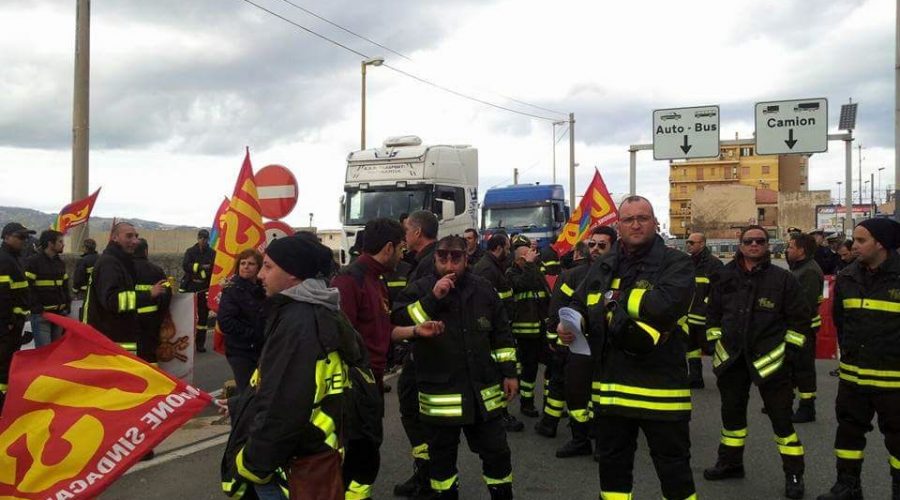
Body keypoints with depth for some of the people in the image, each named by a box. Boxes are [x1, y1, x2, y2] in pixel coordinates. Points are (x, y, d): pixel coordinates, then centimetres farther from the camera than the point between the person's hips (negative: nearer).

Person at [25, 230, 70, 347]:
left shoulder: (60, 262, 15)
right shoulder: (33, 262, -8)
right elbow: (27, 288, -13)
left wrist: (67, 305, 11)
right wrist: (37, 308, -17)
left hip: (59, 313, 7)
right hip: (40, 315, -7)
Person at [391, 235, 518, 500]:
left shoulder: (483, 289, 4)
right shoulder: (419, 289, -5)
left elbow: (502, 334, 10)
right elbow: (396, 323, -18)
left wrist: (509, 372, 6)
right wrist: (432, 298, -22)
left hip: (483, 391, 2)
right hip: (441, 394, -2)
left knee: (496, 451, 13)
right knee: (443, 454, 14)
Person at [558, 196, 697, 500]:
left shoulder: (675, 263, -7)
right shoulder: (603, 266, 12)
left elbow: (666, 306, -26)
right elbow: (580, 304, 16)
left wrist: (618, 299, -13)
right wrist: (570, 324, -7)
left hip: (659, 388, -5)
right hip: (610, 387, 6)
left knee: (674, 471, 9)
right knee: (612, 465, 20)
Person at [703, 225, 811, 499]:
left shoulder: (783, 278, -4)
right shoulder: (725, 278, 5)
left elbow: (799, 317, 0)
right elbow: (713, 313, 15)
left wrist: (790, 348, -4)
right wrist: (715, 343, 10)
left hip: (769, 360, -4)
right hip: (732, 358, 4)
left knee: (781, 416, 1)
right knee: (732, 412, 17)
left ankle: (794, 474, 16)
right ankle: (730, 463, 34)